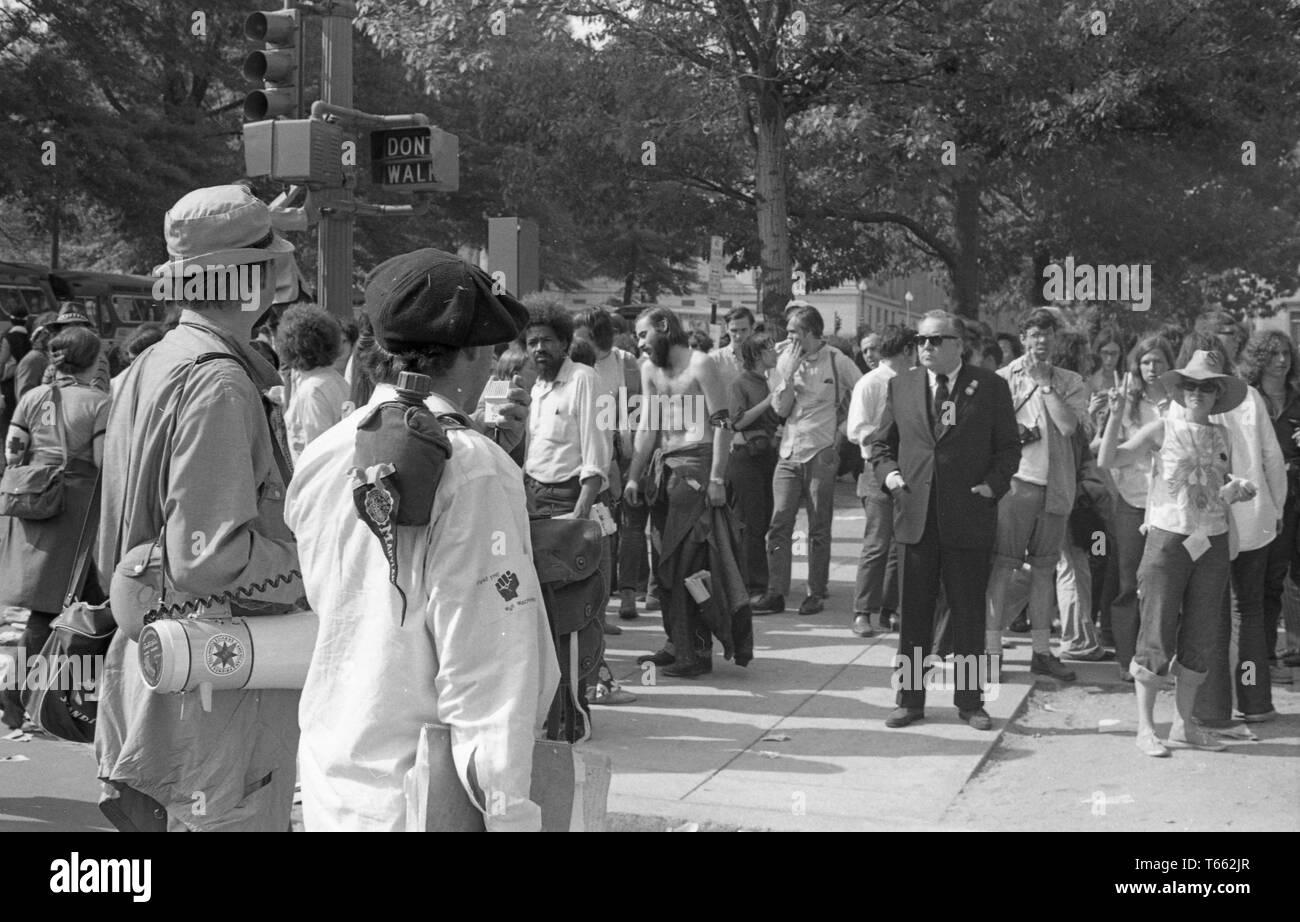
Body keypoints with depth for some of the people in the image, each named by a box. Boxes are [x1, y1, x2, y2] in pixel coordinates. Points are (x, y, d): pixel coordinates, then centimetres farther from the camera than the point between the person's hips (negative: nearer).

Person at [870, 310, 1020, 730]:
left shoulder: (991, 387, 2)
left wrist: (994, 484, -10)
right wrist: (887, 472, -3)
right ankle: (909, 699, 16)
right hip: (915, 516, 2)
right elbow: (881, 443, 16)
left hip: (969, 519, -2)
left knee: (969, 613, 6)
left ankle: (970, 700, 18)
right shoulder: (901, 385, 9)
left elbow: (1009, 447, 5)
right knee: (913, 613, 6)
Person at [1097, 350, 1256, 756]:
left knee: (1200, 638, 8)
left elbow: (1222, 491, 20)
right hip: (1168, 539, -5)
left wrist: (1238, 491, -2)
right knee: (1157, 635, -3)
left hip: (1212, 543, 5)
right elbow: (1107, 460, -8)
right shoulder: (1163, 429, -2)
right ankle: (1145, 728, 5)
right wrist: (1116, 416, -20)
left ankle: (1183, 725, 18)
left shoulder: (1222, 435, 11)